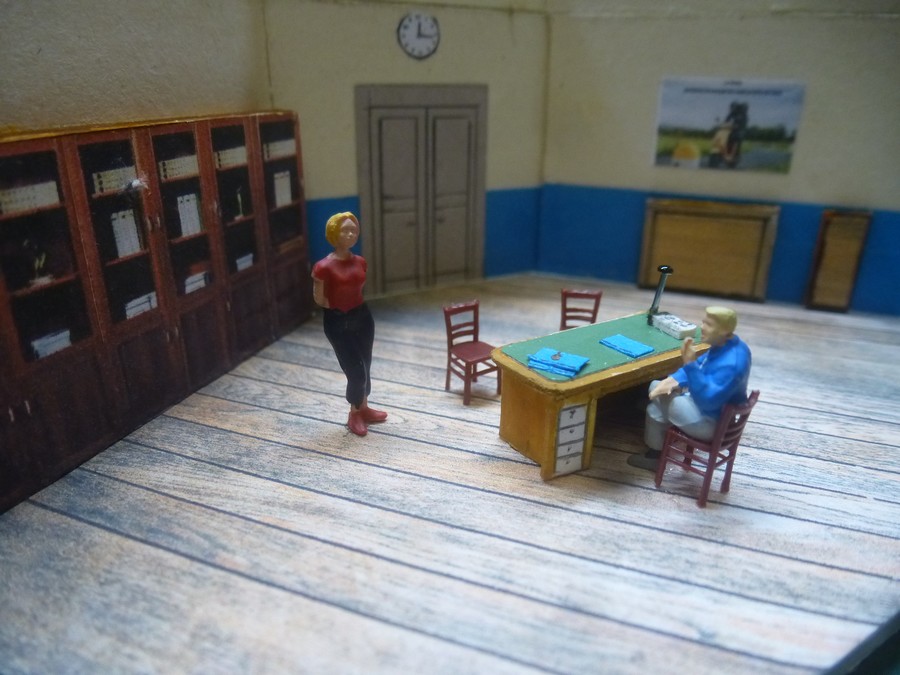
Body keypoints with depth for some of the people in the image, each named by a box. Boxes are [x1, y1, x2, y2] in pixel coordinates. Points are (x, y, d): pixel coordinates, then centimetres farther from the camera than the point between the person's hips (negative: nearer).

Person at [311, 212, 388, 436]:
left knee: (365, 367, 16)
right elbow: (319, 299, -8)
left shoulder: (360, 262, 1)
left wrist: (352, 306, 7)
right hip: (338, 322, -6)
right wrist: (339, 308, 2)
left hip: (362, 316, 6)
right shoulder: (324, 267, -18)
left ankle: (364, 408, 35)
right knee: (355, 371, -1)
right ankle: (354, 414, 21)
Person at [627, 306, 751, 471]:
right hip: (707, 399, 10)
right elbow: (701, 366, 9)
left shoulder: (731, 364, -34)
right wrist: (675, 380, -8)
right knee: (655, 386, 12)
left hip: (711, 423, -10)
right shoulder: (726, 345, -3)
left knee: (655, 406, -6)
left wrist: (689, 364, -39)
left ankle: (655, 456, 17)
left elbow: (708, 400, -35)